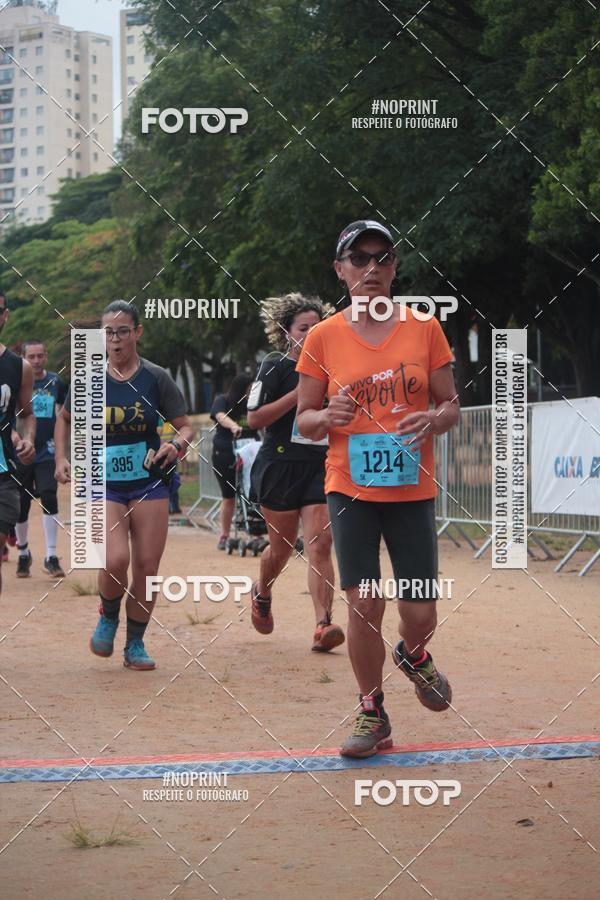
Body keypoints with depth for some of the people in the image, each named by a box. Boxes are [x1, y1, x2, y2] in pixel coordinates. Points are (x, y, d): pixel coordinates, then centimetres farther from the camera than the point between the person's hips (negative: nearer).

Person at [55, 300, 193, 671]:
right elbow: (65, 418, 18)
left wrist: (177, 444, -20)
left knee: (147, 566, -2)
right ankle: (109, 617, 12)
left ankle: (136, 644, 17)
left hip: (149, 484, 1)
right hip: (103, 485, -1)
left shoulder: (156, 378, -2)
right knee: (115, 560, -20)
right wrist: (62, 458, 6)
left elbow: (186, 426, 2)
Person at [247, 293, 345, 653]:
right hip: (280, 466, -3)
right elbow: (255, 418, -12)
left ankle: (323, 625, -18)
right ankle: (262, 593, 42)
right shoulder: (275, 367, -3)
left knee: (320, 545, -11)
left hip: (321, 467, 3)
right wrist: (298, 393, -17)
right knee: (282, 546, 9)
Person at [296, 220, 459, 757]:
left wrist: (433, 419, -17)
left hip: (413, 489, 1)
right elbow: (304, 420, 6)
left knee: (420, 613, 1)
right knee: (363, 604, -9)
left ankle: (412, 655, 39)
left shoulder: (424, 328, 1)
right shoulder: (323, 338, 1)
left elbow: (451, 406, 6)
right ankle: (373, 715, 10)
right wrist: (328, 416, -17)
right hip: (351, 488, -1)